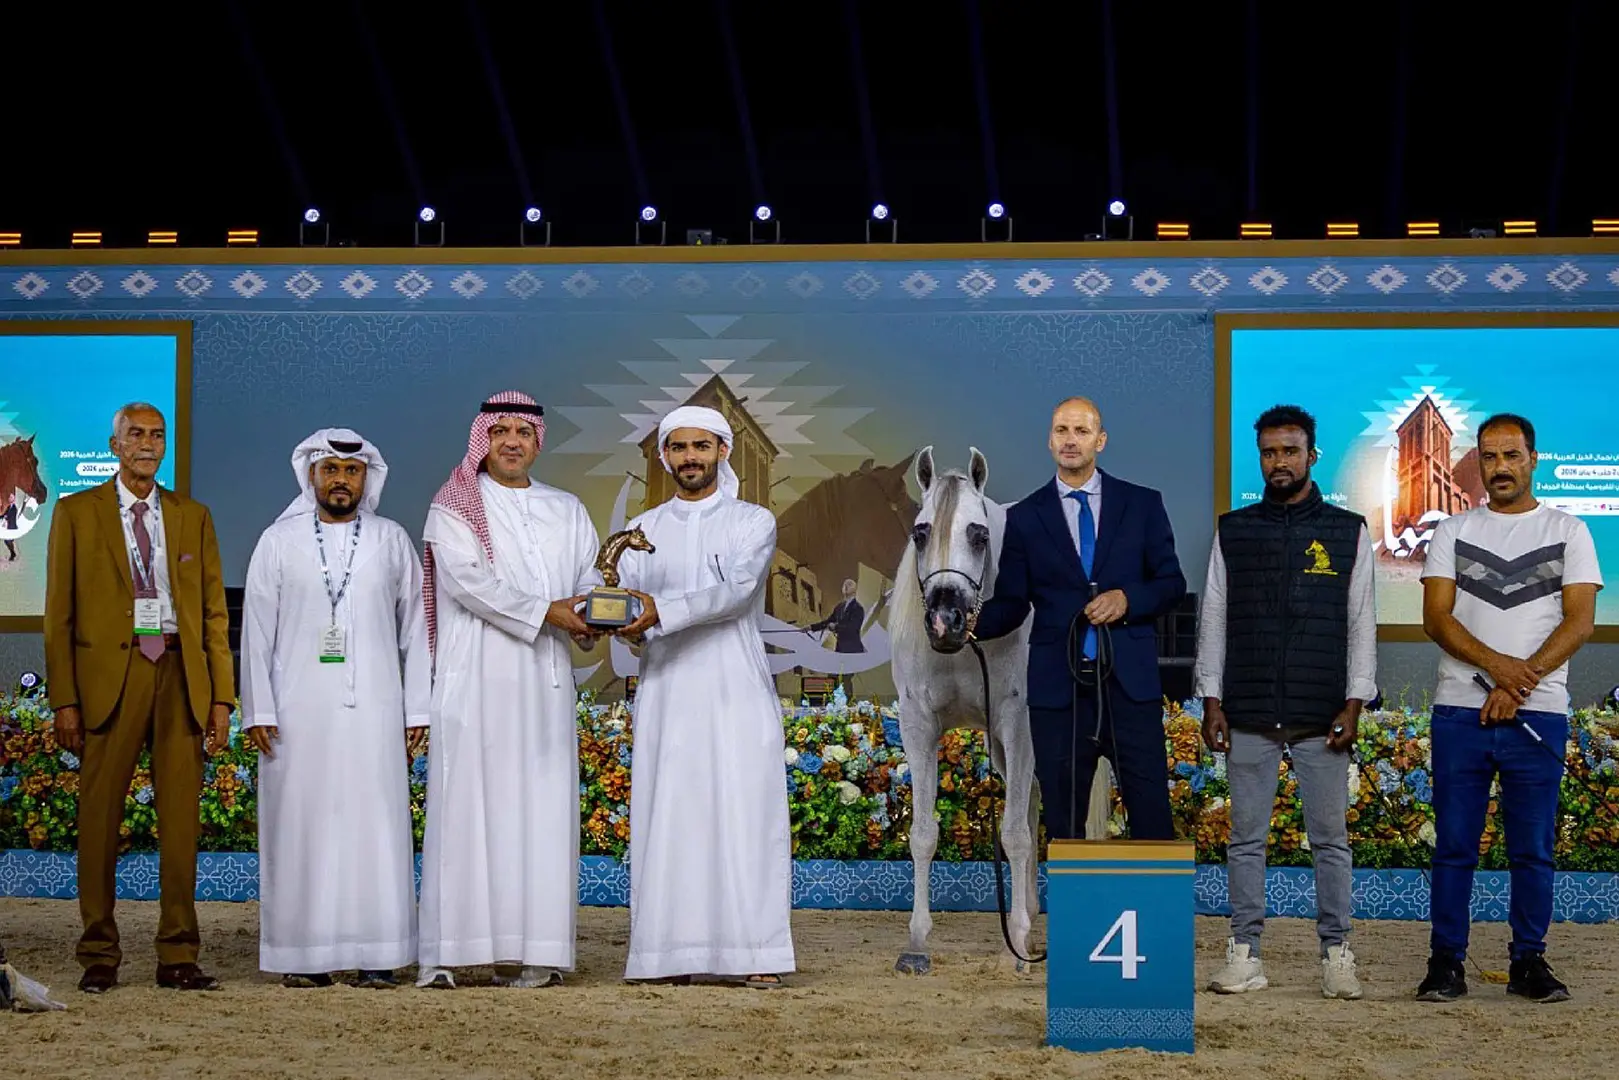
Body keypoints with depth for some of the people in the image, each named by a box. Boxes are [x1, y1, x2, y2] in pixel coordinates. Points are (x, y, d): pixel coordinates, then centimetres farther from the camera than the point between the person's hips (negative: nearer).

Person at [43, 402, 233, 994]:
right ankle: (99, 955, 9)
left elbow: (214, 610, 12)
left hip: (180, 674, 2)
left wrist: (221, 696, 3)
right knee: (99, 817, 0)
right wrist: (64, 700, -5)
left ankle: (178, 956, 8)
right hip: (108, 673, -2)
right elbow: (59, 612, 3)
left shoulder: (192, 517, 15)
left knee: (181, 818, 2)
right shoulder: (76, 513, 8)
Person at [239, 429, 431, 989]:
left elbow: (415, 629, 10)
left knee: (376, 825, -3)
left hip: (373, 711, 0)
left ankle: (377, 956, 1)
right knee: (301, 824, -1)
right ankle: (304, 955, 4)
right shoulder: (279, 542, 8)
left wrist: (417, 709, 3)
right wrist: (258, 711, -2)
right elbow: (256, 632, 6)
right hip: (299, 712, 0)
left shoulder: (392, 541, 10)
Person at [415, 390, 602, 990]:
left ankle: (527, 952, -2)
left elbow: (590, 579, 15)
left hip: (544, 682, 4)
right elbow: (468, 579, -8)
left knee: (540, 807, -2)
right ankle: (448, 953, -11)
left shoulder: (567, 512, 20)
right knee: (468, 805, -9)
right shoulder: (454, 508, 6)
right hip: (476, 679, -4)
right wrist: (546, 611, -13)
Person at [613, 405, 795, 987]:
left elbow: (735, 590, -12)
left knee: (746, 814, -5)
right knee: (667, 819, -1)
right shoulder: (643, 530, 14)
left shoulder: (754, 522, 5)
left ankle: (756, 953, -3)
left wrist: (662, 611, -26)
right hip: (666, 696, 2)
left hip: (737, 694, -2)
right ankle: (672, 953, 2)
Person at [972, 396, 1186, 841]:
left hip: (1131, 683, 0)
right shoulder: (1025, 516, 8)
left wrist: (1128, 599, -11)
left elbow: (1172, 583, 8)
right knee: (1062, 824, 7)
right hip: (1058, 687, 1)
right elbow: (1011, 602, 4)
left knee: (1152, 819, 0)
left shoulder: (1143, 504, 7)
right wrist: (972, 621, -16)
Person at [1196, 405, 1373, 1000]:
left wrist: (1354, 703, -4)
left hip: (1321, 718, -1)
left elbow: (1362, 623, 4)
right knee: (1246, 838, 3)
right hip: (1248, 715, 1)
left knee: (1330, 838, 2)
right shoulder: (1232, 531, 9)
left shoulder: (1348, 532, 6)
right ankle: (1244, 956, 9)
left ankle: (1336, 956, 8)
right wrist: (1211, 700, 3)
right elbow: (1212, 617, 9)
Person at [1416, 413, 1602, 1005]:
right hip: (1460, 711, 1)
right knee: (1454, 844, 2)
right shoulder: (1452, 532, 10)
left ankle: (1529, 962, 12)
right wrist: (1495, 664, -16)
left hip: (1538, 713, -1)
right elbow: (1435, 617, 0)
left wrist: (1522, 681, -12)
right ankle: (1446, 961, 8)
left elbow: (1580, 621, -2)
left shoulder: (1568, 532, 7)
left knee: (1534, 849, 3)